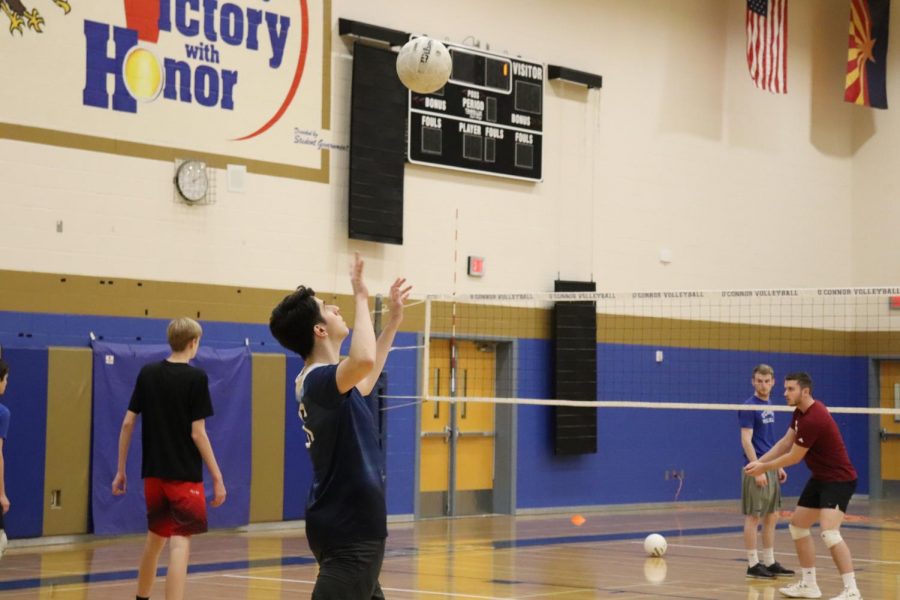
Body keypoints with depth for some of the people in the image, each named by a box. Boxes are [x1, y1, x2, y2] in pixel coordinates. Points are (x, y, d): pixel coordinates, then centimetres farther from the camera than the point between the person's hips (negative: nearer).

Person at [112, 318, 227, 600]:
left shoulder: (147, 374, 5)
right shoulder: (196, 378, -9)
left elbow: (128, 423, 4)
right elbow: (197, 433, -11)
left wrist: (121, 469, 11)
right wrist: (217, 477, -6)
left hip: (154, 473, 6)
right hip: (185, 475, -6)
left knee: (156, 536, 23)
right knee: (180, 543, -9)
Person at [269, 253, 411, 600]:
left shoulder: (319, 381, 11)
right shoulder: (320, 379, -19)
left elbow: (364, 379, 34)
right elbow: (363, 361, -42)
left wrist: (394, 320, 33)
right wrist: (361, 298, -27)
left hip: (349, 525, 11)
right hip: (348, 530, -11)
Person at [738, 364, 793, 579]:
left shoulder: (768, 407, 14)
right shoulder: (749, 406, -11)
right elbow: (746, 440, -16)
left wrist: (778, 466, 19)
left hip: (771, 470, 9)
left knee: (771, 517, 10)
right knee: (753, 517, -4)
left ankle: (769, 562, 16)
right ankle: (753, 564, -1)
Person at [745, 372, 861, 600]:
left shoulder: (813, 419, -27)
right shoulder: (801, 411, 4)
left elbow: (794, 457, -18)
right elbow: (785, 442, 10)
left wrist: (765, 468, -5)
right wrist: (759, 461, -1)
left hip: (839, 479, -11)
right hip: (820, 478, 11)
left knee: (829, 532, -25)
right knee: (798, 526, 15)